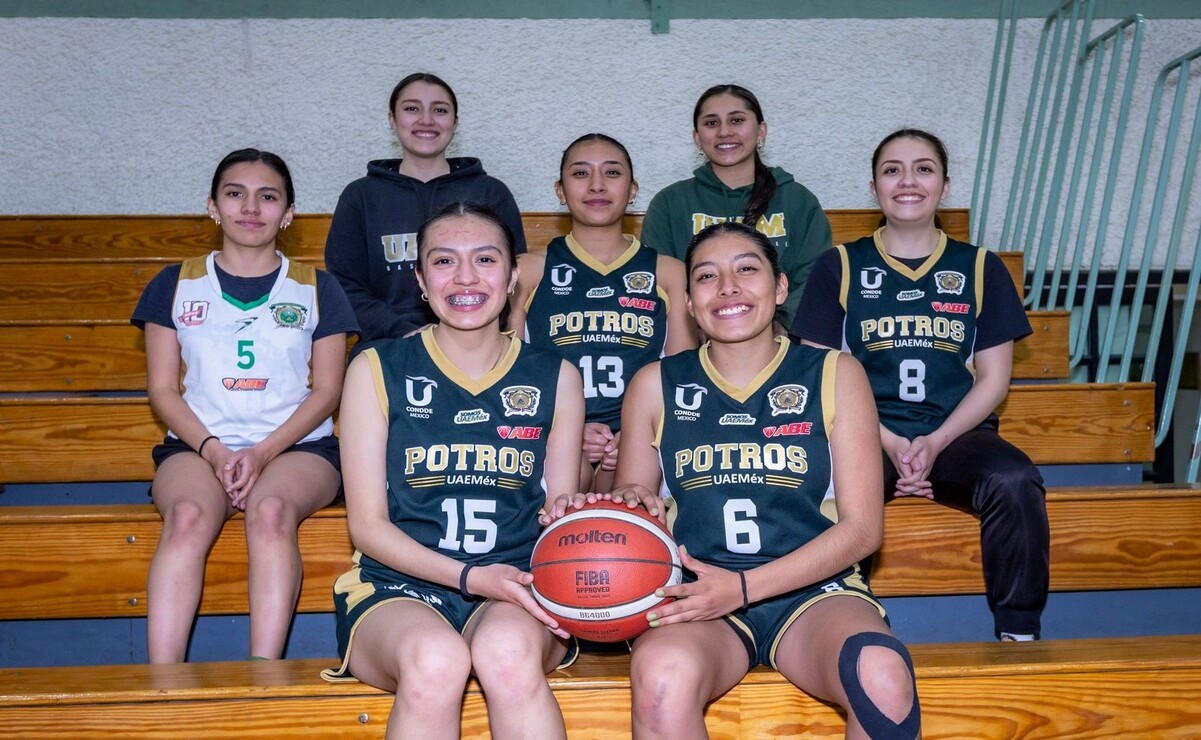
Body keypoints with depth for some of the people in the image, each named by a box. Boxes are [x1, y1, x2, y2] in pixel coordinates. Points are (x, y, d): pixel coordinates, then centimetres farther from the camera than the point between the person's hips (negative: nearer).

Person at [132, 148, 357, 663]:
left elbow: (327, 390, 5)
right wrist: (213, 449, -10)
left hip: (297, 445, -1)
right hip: (197, 445, 1)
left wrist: (263, 452, -10)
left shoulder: (317, 289, 12)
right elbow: (163, 389, 9)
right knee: (188, 515, -32)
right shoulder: (176, 285, 15)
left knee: (271, 509, -34)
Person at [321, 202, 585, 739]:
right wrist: (470, 576, -14)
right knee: (435, 660, -35)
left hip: (514, 596, 1)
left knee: (508, 652, -34)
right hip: (397, 590, -1)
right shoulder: (377, 371, 3)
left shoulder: (555, 379, 8)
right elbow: (367, 525, 0)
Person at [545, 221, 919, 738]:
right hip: (697, 597, 0)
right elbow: (630, 498, 17)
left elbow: (862, 528, 1)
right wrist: (627, 503, -10)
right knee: (662, 677, -35)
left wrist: (743, 587, -11)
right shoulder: (656, 385, 9)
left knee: (883, 677, -33)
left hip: (813, 590, 1)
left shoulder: (834, 375, 6)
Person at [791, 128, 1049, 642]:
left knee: (1014, 481, -31)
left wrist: (936, 442, -9)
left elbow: (993, 377, 8)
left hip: (956, 435, 2)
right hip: (868, 435, -1)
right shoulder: (840, 267, 8)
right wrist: (890, 444, -10)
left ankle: (1018, 634, -13)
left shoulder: (981, 268, 12)